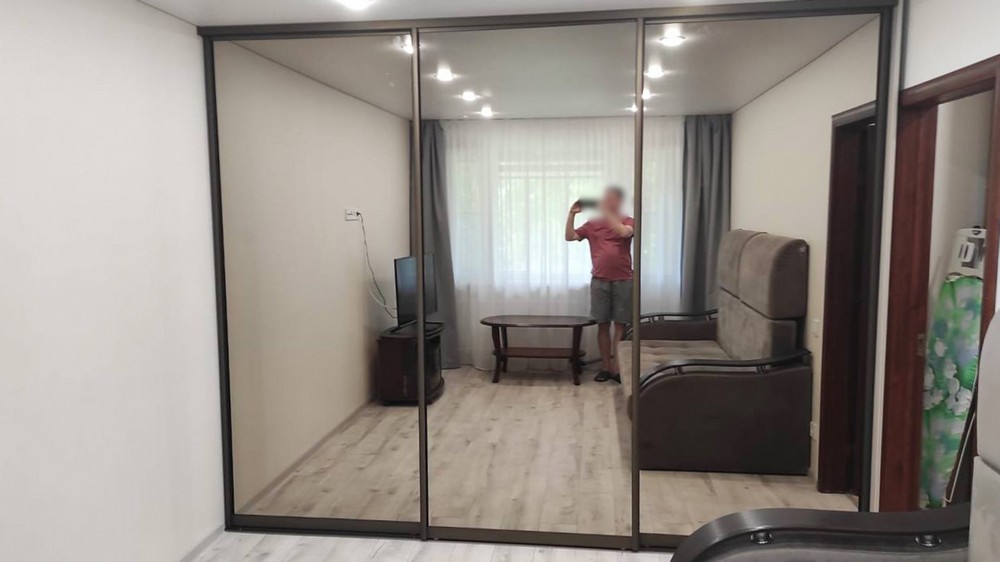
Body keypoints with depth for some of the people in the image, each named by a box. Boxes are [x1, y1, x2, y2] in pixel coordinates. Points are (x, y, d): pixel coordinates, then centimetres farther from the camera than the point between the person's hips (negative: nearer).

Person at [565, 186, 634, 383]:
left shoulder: (628, 221, 1)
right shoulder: (593, 223, 8)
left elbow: (624, 232, -21)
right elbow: (570, 237, 3)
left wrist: (606, 211, -21)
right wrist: (572, 214, -8)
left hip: (623, 281, -2)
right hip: (600, 281, 2)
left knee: (620, 325, 0)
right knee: (603, 325, 5)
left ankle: (616, 368, 6)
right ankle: (605, 367, 13)